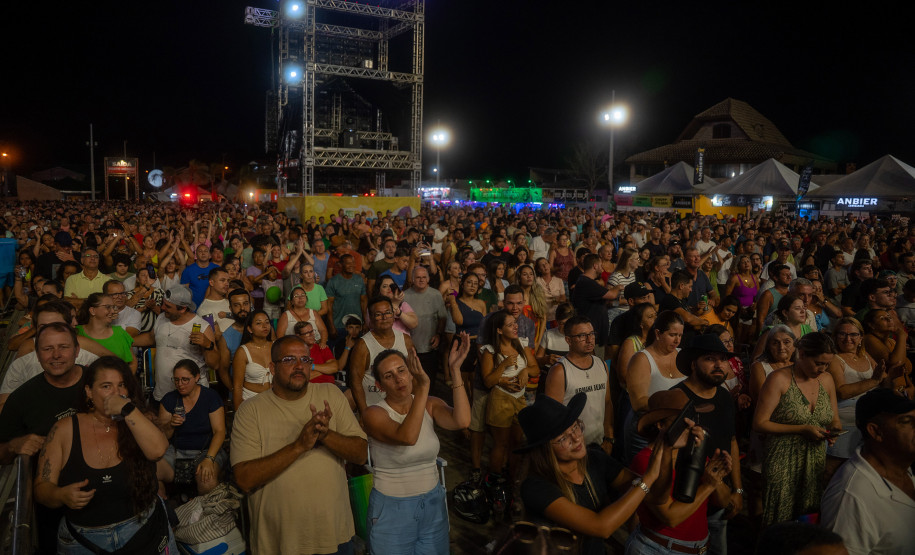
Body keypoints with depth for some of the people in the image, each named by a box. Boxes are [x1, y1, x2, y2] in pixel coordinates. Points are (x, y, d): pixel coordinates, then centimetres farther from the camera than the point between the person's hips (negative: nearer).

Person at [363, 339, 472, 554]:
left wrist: (455, 370, -26)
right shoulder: (374, 414, -15)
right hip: (391, 508, -3)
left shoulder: (431, 405, -3)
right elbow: (407, 437, -34)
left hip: (433, 504, 4)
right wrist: (423, 387, -41)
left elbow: (461, 421, -24)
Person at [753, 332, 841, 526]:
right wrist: (802, 430, -16)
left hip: (816, 465, 5)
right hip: (783, 465, -5)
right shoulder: (779, 379, -9)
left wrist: (834, 430, -4)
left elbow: (835, 420, 20)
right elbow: (759, 423, -11)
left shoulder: (827, 380, 9)